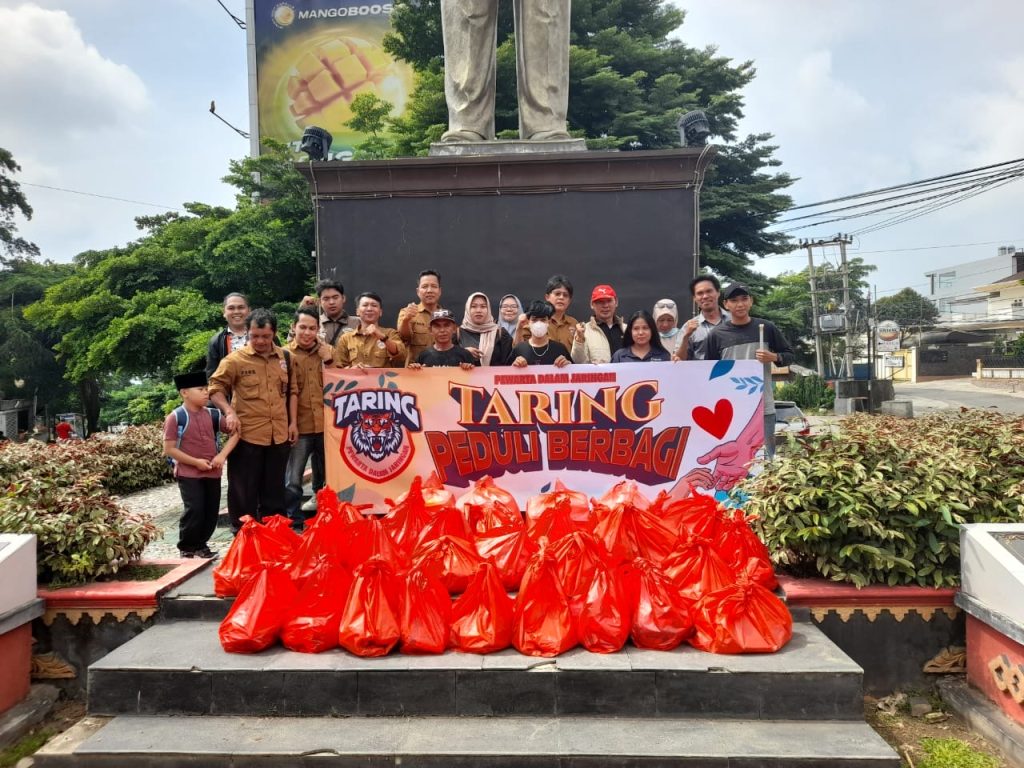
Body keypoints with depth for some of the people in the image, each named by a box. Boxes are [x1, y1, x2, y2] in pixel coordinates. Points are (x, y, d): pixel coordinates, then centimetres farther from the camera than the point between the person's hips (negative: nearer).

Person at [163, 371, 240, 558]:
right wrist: (196, 462, -16)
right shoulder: (175, 417, -9)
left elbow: (234, 433, 7)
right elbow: (169, 449, -11)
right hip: (188, 473, -5)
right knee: (194, 511, -9)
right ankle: (187, 547, 10)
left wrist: (222, 455, -7)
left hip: (213, 472, 5)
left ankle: (201, 544, 25)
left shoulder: (212, 415, 4)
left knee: (211, 511, 9)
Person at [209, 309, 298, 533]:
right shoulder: (235, 359, -6)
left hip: (279, 435, 4)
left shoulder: (285, 357, 8)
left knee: (274, 490, 15)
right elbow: (215, 388, -1)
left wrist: (293, 422, 10)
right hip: (247, 436, -4)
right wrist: (229, 412, -17)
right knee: (244, 490, 5)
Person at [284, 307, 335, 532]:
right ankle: (294, 525, 11)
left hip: (326, 424, 3)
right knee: (292, 481, -1)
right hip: (299, 426, -3)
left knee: (326, 477, 16)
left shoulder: (328, 351, 7)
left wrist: (329, 362, -6)